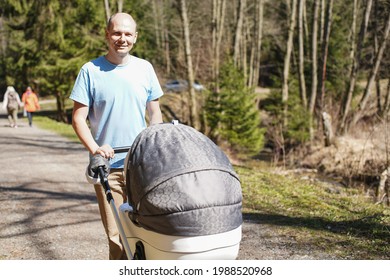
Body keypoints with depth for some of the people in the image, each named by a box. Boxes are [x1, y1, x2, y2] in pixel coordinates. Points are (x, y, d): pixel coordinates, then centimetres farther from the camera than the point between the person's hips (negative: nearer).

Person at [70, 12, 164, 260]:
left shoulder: (145, 68, 7)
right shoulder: (91, 70, -1)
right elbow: (78, 118, -2)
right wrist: (94, 148, -18)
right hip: (107, 166, -2)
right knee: (117, 236, -1)